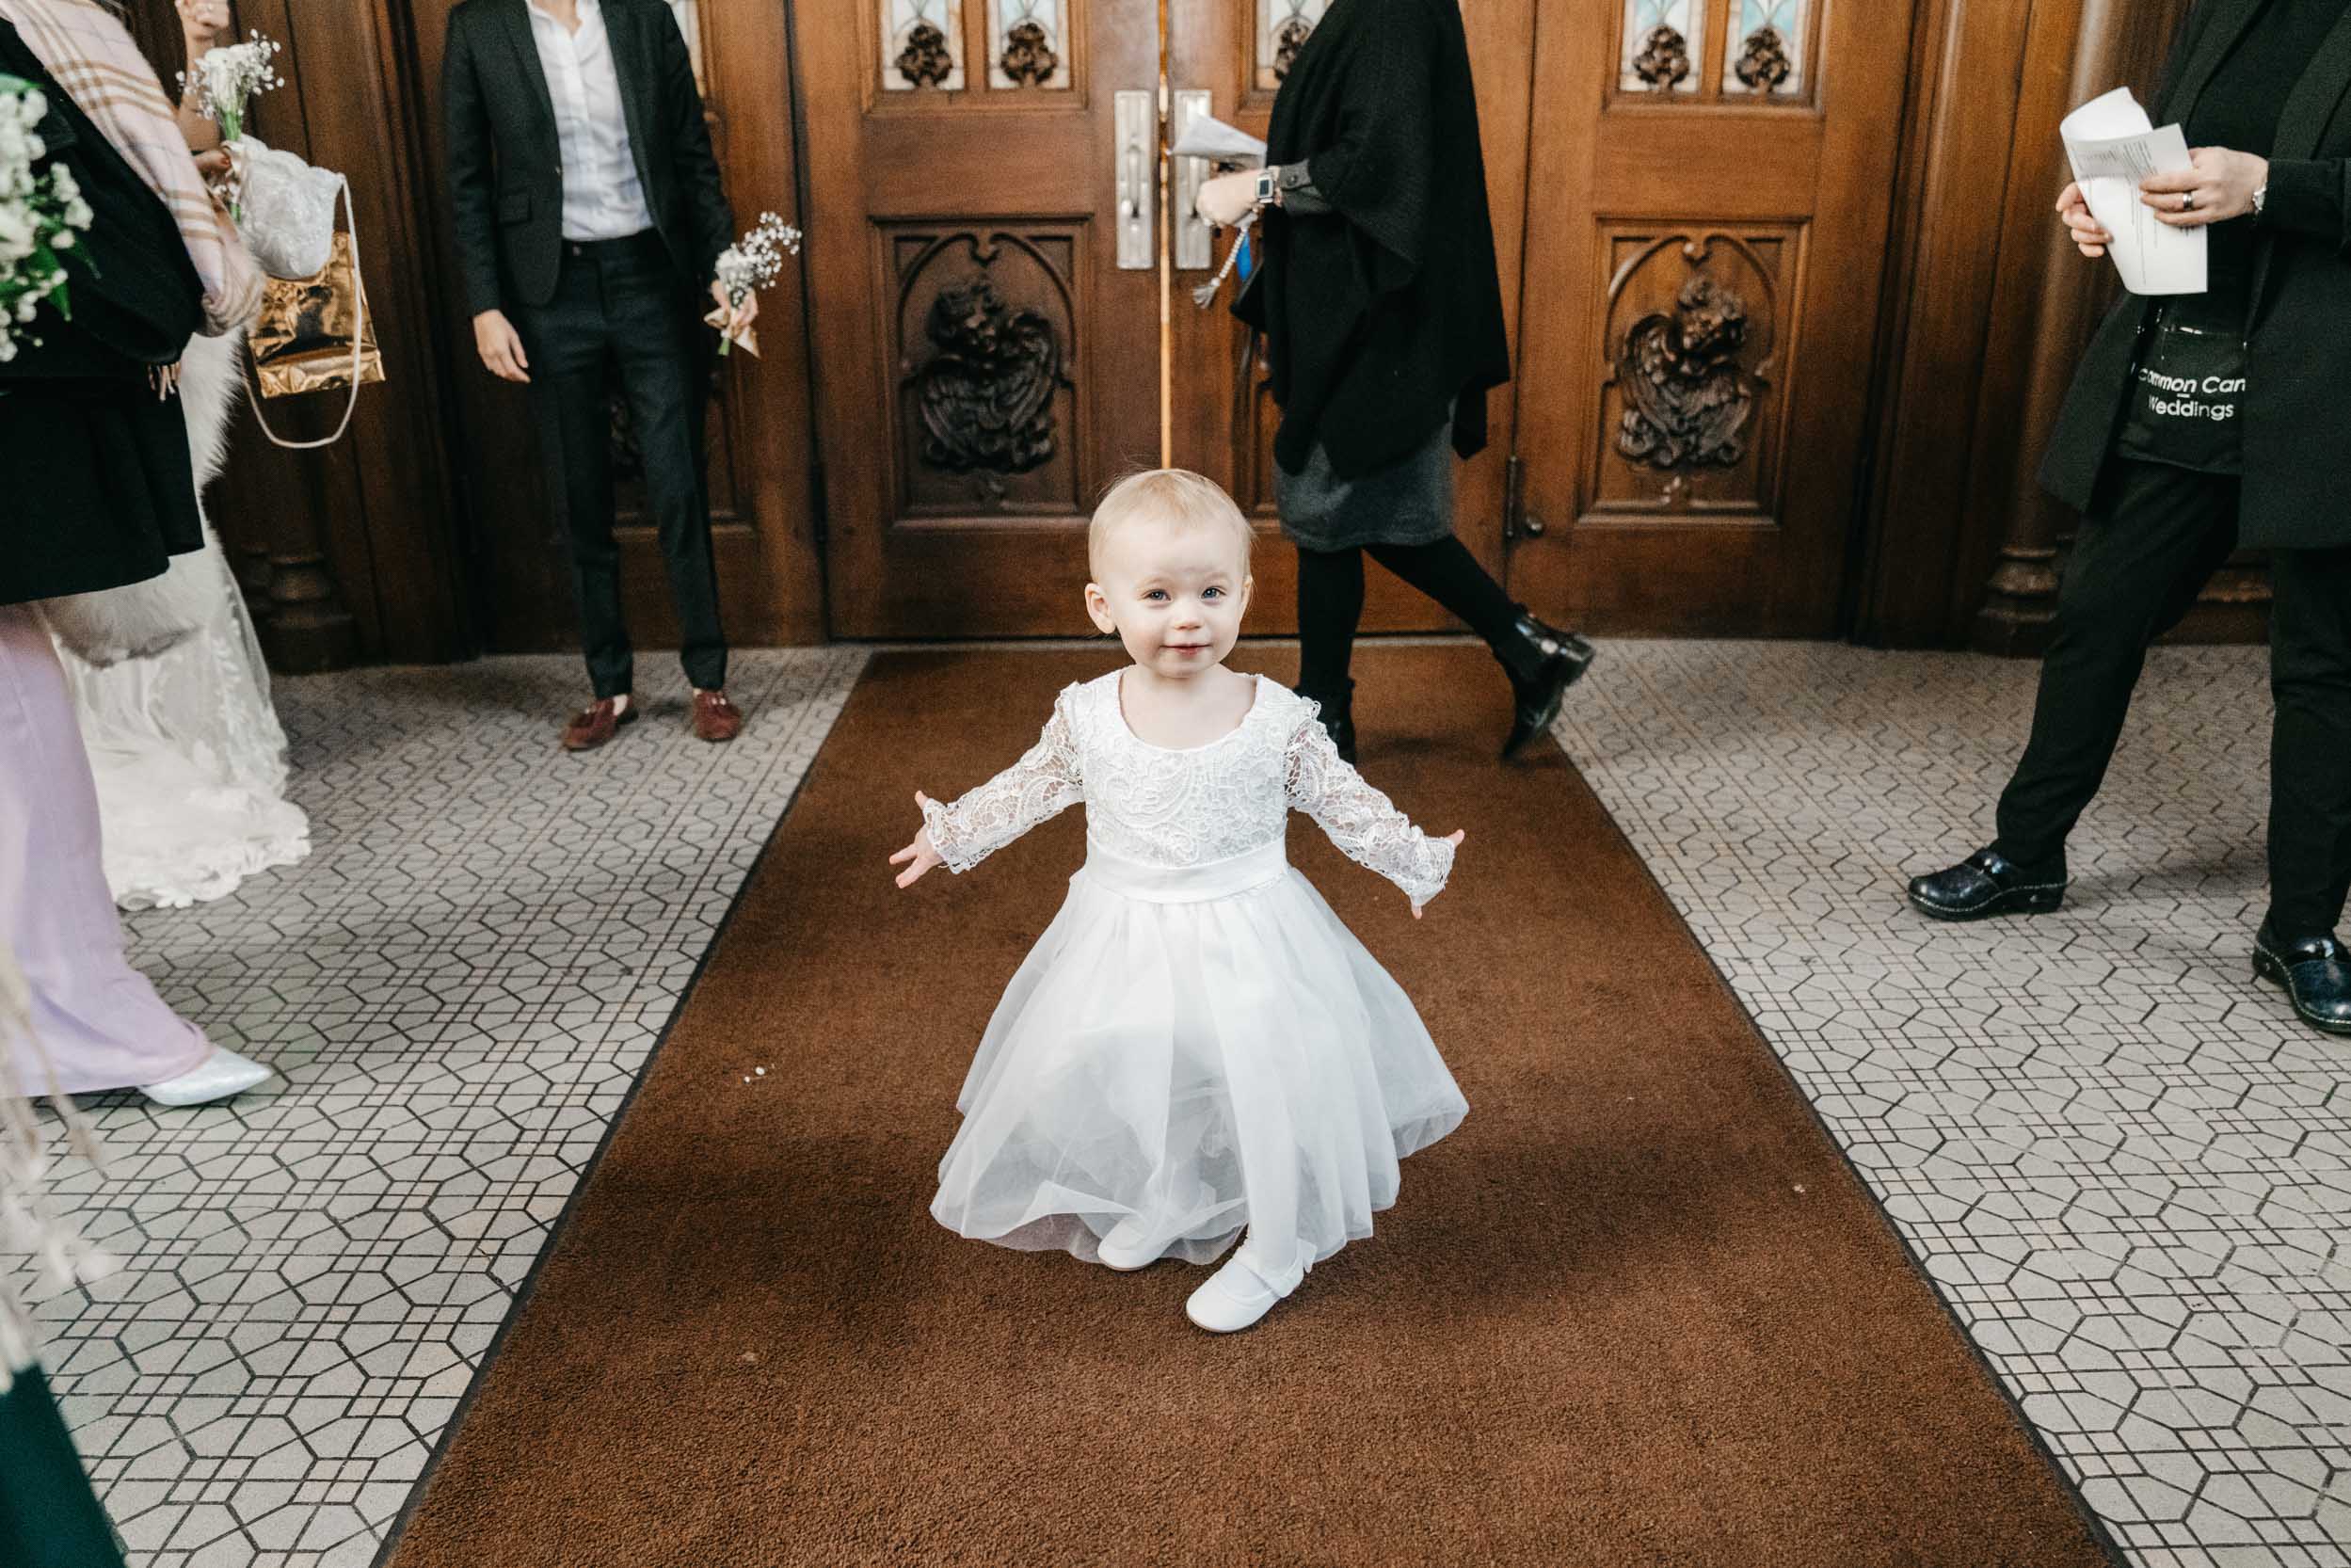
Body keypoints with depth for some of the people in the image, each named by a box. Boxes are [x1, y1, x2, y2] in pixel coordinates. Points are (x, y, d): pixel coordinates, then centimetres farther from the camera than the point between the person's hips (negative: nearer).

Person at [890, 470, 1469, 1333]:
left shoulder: (1277, 719, -15)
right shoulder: (1086, 716, -10)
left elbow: (1344, 801, 0)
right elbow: (1029, 786, 8)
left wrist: (1414, 859, 4)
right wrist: (951, 833, 13)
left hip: (1246, 948, -2)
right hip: (1124, 943, 2)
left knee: (1265, 1088, 2)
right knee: (1117, 1081, 14)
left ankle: (1273, 1253, 27)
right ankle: (1158, 1204, 45)